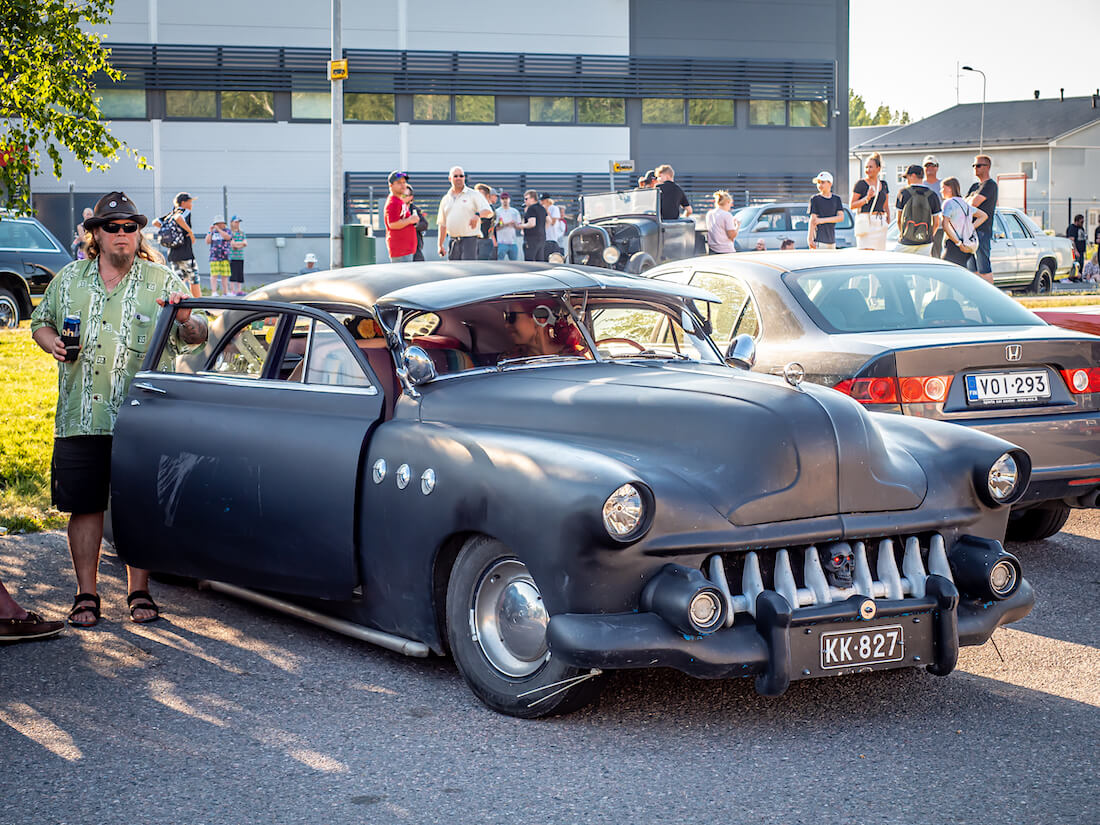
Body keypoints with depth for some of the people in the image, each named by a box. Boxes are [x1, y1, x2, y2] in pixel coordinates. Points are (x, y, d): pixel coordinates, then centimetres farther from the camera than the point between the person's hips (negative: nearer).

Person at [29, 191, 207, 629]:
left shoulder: (162, 281, 5)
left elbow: (197, 336, 3)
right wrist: (52, 342, 0)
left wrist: (185, 321, -20)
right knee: (84, 506, 3)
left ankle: (139, 592, 13)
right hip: (80, 418, 2)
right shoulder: (69, 279, 12)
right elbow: (41, 323, 23)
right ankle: (86, 595, 12)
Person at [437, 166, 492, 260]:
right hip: (453, 241, 5)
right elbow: (442, 224, 18)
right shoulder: (446, 199, 15)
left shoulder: (474, 194, 2)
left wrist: (477, 214, -32)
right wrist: (440, 245, 13)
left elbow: (489, 212, -9)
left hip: (469, 239, -5)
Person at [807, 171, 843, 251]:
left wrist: (823, 220, -11)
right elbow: (812, 220, -6)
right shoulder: (815, 199, 1)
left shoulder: (837, 199, 11)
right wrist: (810, 239, -14)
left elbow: (841, 217, 0)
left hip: (832, 240, 4)